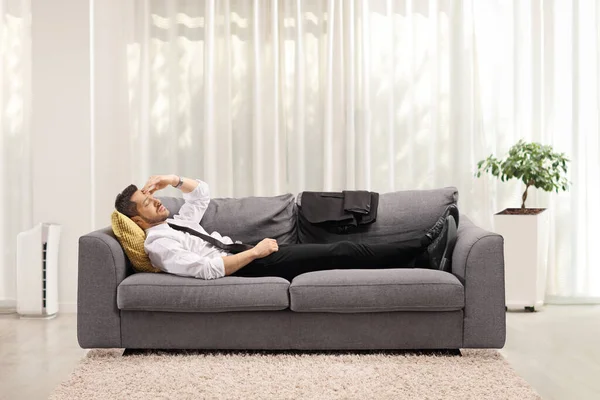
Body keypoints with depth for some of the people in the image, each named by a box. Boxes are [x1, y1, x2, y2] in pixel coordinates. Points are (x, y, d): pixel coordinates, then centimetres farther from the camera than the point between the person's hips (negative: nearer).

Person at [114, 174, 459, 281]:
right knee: (341, 252, -13)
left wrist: (175, 180, 14)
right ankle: (425, 247, -9)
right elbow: (207, 269, -23)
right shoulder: (158, 243, -10)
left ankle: (426, 257, -5)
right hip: (252, 267, -9)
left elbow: (202, 192, 32)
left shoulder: (177, 222, 19)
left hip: (252, 255, 9)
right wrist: (255, 251, -20)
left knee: (337, 250, -2)